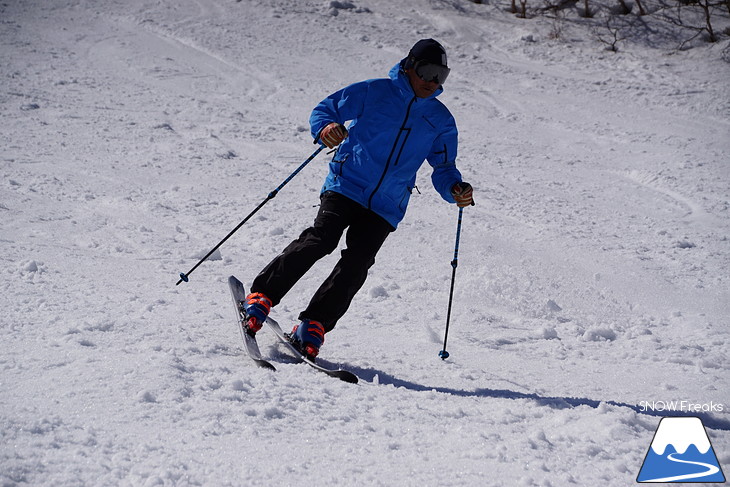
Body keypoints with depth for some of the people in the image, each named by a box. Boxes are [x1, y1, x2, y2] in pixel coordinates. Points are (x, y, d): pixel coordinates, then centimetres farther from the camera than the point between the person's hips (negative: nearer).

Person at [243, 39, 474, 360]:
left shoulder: (441, 121, 11)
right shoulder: (373, 92, 1)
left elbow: (443, 168, 17)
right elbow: (324, 110, 5)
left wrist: (455, 190, -5)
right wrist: (324, 129, -19)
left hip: (385, 208, 3)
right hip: (346, 186, -3)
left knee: (356, 263, -15)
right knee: (321, 239, -23)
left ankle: (312, 327, -10)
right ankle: (261, 296, -16)